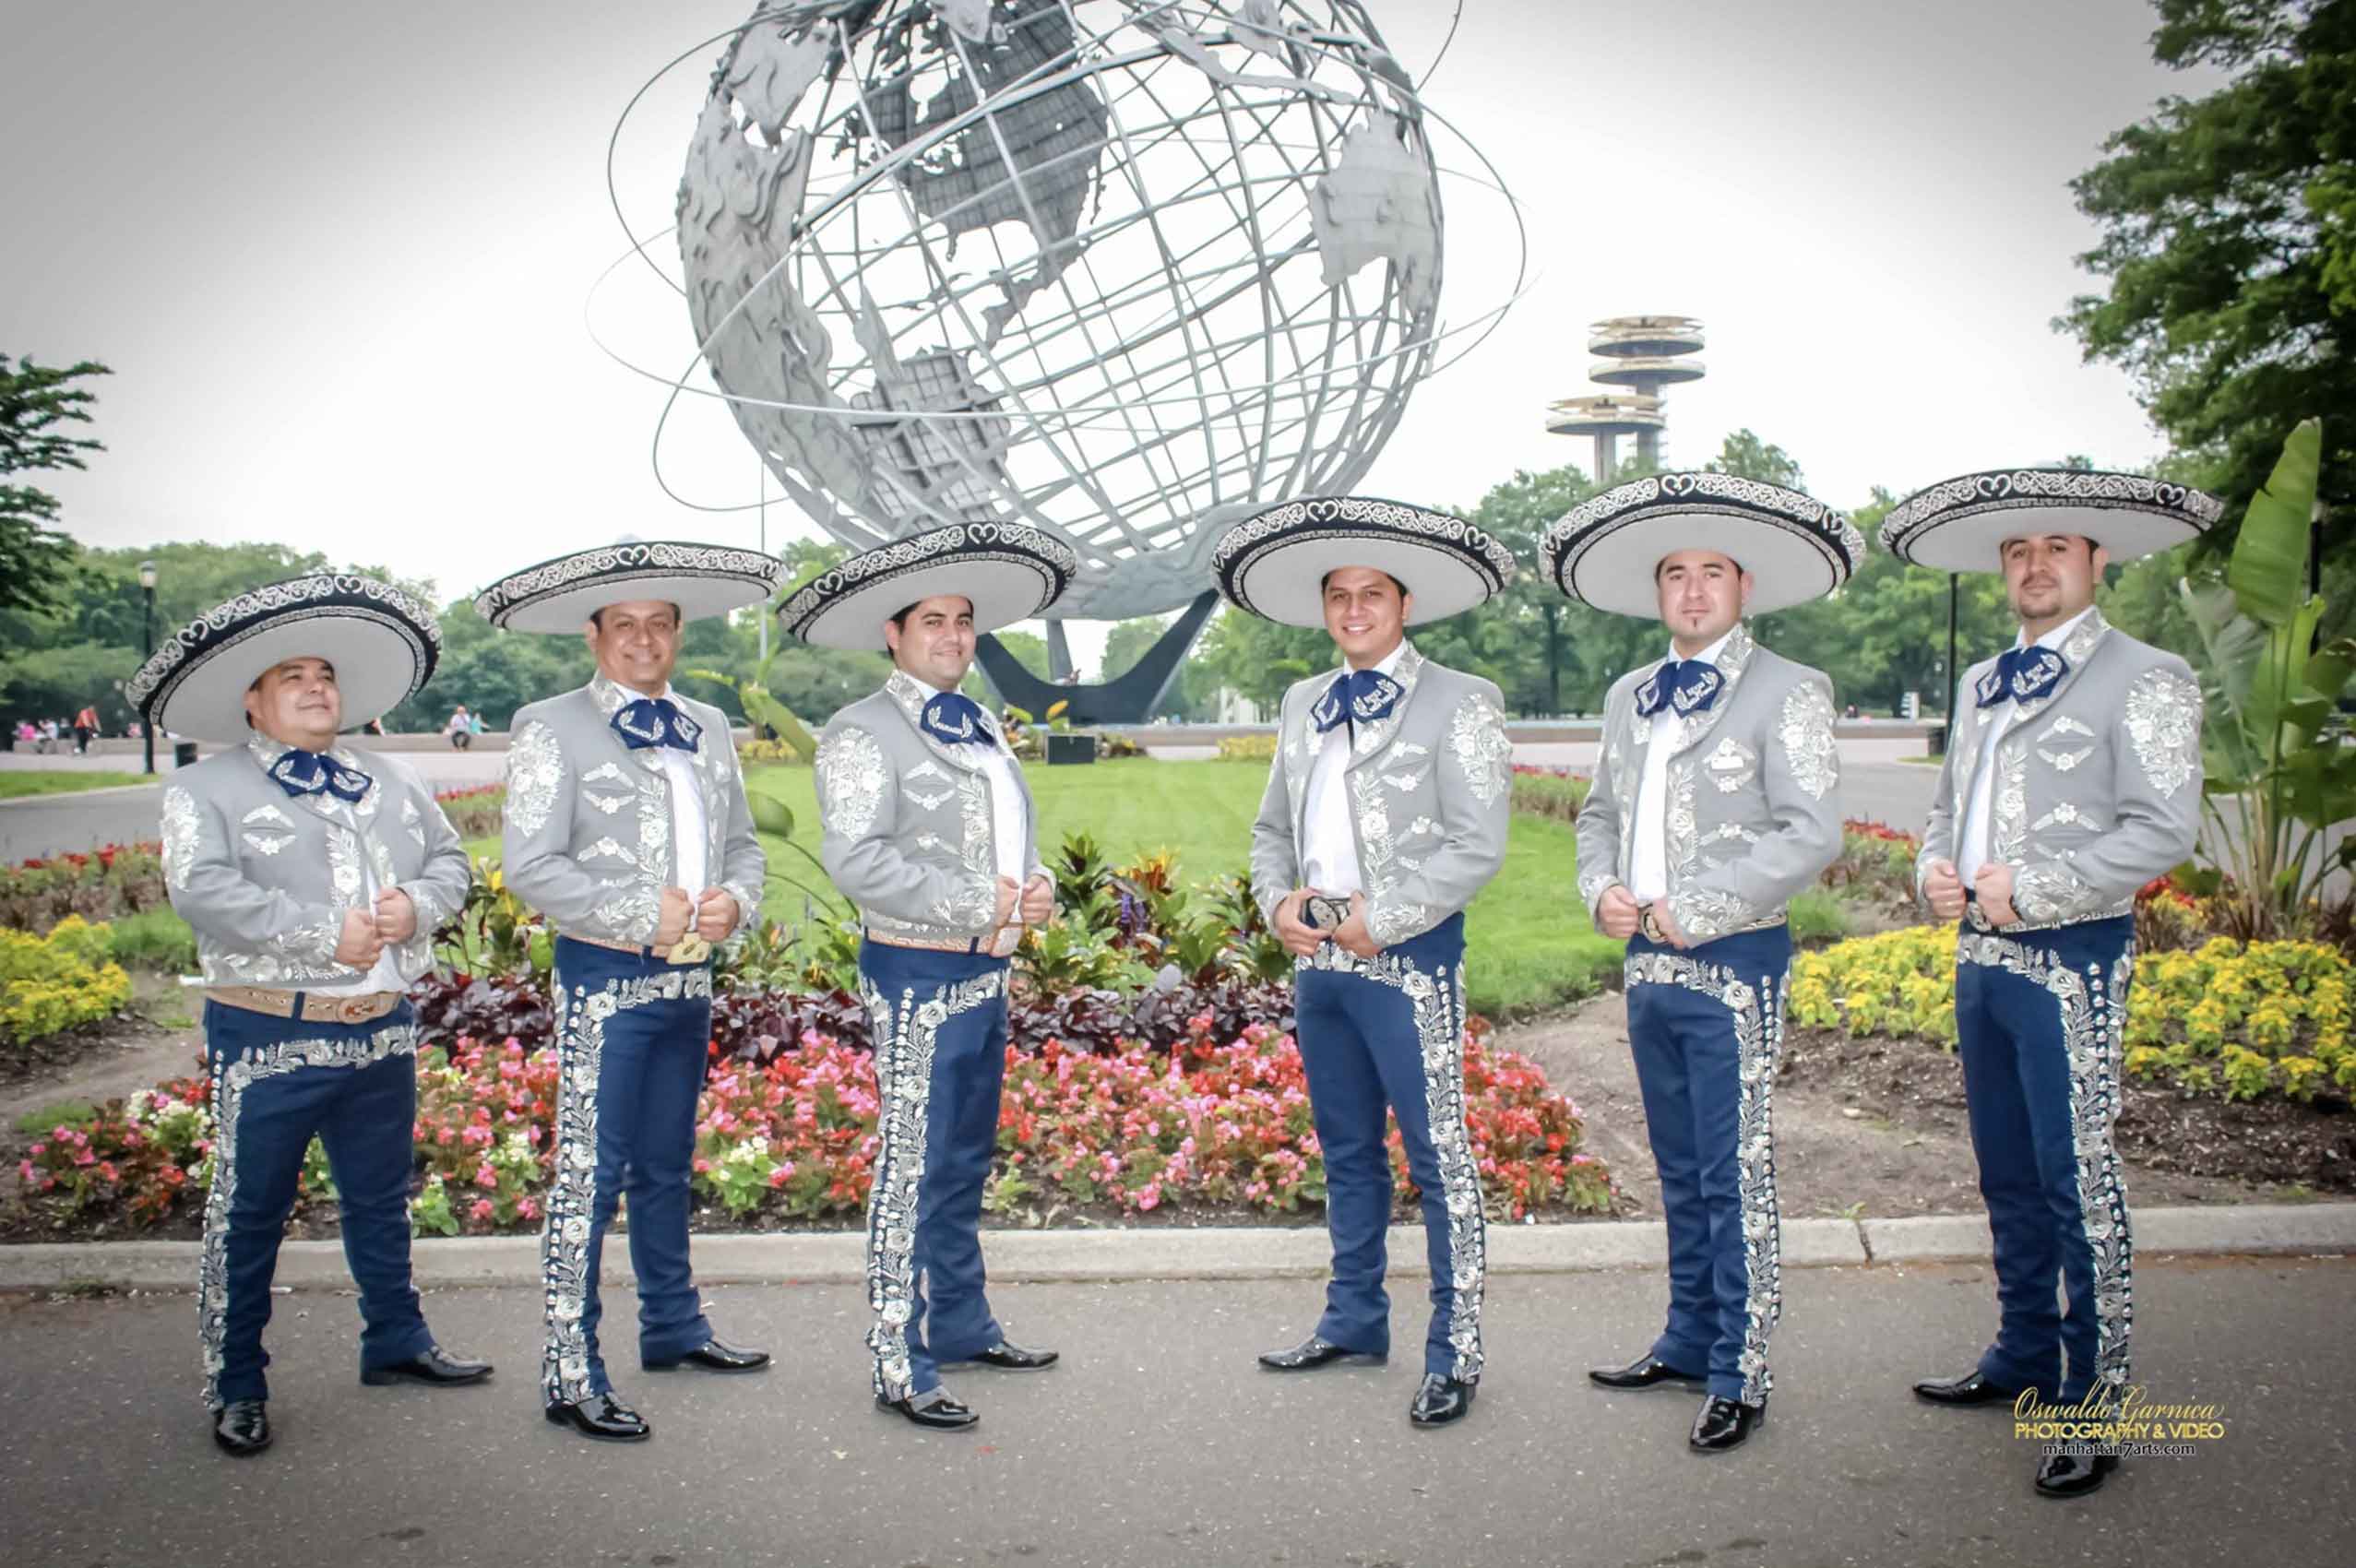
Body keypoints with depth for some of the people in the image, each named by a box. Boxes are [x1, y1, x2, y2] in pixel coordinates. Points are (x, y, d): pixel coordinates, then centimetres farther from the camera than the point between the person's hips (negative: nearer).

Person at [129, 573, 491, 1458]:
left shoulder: (390, 783, 14)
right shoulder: (205, 791, -4)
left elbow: (450, 861, 13)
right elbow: (202, 893, -17)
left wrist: (416, 905, -11)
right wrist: (329, 935, -20)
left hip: (382, 1032, 5)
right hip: (270, 1038, -5)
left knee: (381, 1200, 18)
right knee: (248, 1213, 3)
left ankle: (396, 1342, 33)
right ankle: (236, 1386, 16)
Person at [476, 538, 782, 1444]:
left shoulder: (708, 729, 13)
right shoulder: (551, 728, -5)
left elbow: (744, 845, 16)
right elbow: (532, 866, -13)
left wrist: (734, 902, -6)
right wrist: (644, 913, -17)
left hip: (689, 976, 6)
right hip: (606, 977, -6)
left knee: (666, 1165, 18)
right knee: (592, 1174, -6)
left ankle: (673, 1327, 33)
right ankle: (569, 1377, 1)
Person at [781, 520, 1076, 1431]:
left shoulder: (977, 729, 15)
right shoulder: (863, 733, -10)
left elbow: (1011, 839, 23)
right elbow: (858, 860, -20)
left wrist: (1037, 886, 0)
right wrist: (982, 904, -20)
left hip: (985, 973, 8)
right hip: (920, 977, -8)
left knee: (966, 1167, 18)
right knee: (915, 1171, -5)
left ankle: (962, 1327, 31)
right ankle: (899, 1367, 4)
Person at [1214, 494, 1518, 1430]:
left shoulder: (1457, 704, -6)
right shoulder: (1302, 706, 13)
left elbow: (1477, 845, -12)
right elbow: (1273, 828, 19)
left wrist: (1380, 918, -15)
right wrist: (1279, 902, 0)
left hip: (1410, 958, -6)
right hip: (1318, 957, 7)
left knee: (1438, 1156, -5)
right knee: (1347, 1151, 16)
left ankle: (1454, 1353, 4)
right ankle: (1354, 1322, 29)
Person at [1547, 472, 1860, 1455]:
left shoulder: (1788, 692, -7)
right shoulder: (1628, 697, 13)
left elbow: (1810, 834, -15)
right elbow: (1600, 811, 21)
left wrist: (1697, 906, -18)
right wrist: (1602, 889, 1)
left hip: (1733, 964, -6)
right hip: (1649, 963, 7)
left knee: (1737, 1179, -3)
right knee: (1680, 1173, 17)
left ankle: (1740, 1380, 6)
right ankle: (1689, 1343, 29)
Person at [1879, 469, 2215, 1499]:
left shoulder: (2144, 680, -6)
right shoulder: (1978, 684, 16)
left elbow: (2164, 830, -15)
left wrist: (2032, 888, -19)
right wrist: (1934, 868, 1)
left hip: (2071, 960, -7)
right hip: (1980, 955, 7)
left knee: (2079, 1184, -6)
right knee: (2008, 1178, 16)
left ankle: (2092, 1404, 3)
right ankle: (2022, 1358, 29)